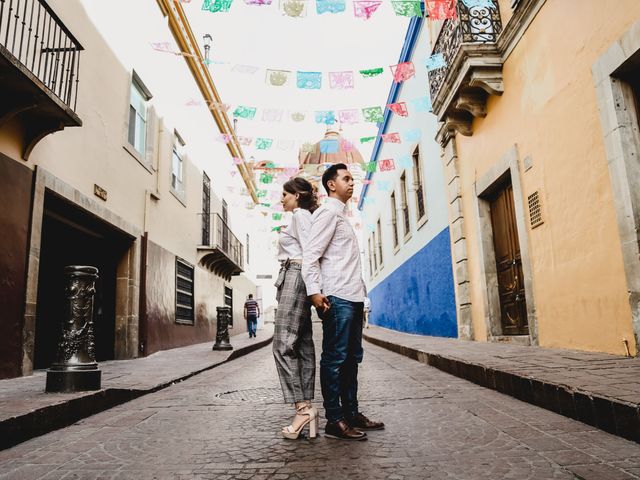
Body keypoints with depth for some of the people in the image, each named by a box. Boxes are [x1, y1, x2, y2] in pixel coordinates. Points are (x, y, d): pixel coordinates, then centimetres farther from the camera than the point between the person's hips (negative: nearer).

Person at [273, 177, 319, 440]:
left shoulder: (300, 215, -3)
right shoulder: (303, 217, 26)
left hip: (295, 276, -10)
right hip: (295, 279, 10)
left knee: (283, 344, -14)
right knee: (303, 346, 4)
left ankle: (303, 407, -15)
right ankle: (306, 409, 5)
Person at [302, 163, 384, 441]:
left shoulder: (341, 216, 24)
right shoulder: (328, 212, -4)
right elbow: (310, 254, -13)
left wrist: (359, 296, 18)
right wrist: (314, 291, -23)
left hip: (353, 297, 10)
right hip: (337, 298, -10)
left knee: (352, 358, 12)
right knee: (335, 358, -5)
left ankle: (351, 413, 21)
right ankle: (334, 421, 1)